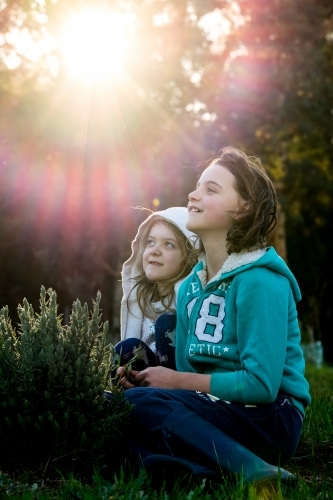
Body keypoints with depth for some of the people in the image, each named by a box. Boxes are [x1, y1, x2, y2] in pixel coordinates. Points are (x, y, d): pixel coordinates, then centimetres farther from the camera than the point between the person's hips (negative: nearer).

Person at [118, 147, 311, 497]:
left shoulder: (260, 281, -12)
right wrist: (145, 379, -6)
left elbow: (261, 385, -19)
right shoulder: (191, 286, 12)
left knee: (140, 403, -25)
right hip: (215, 411, 8)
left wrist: (176, 380, -11)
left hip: (270, 419, -8)